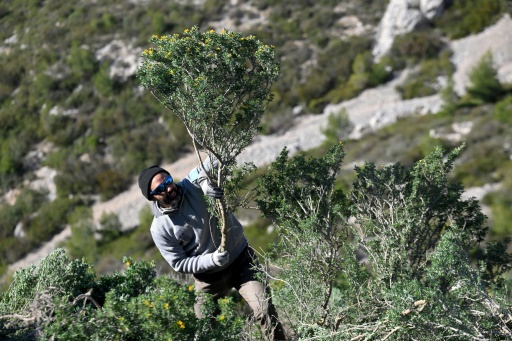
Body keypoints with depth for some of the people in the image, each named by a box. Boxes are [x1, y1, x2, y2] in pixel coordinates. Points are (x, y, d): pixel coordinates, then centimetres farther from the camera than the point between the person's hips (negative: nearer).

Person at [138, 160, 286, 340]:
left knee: (265, 310, -16)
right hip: (209, 276, 1)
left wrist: (206, 180, -38)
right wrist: (212, 260, -24)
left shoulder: (193, 184, -14)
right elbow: (179, 264, -9)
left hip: (241, 258, -1)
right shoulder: (159, 228, -13)